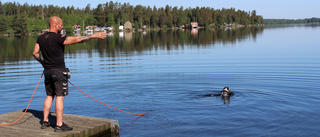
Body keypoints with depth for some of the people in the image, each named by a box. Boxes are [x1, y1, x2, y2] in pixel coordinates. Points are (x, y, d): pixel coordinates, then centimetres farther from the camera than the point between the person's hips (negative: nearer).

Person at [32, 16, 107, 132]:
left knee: (49, 96, 17)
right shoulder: (58, 38, -16)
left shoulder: (41, 38, 6)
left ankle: (45, 121, 21)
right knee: (60, 97, -3)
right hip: (58, 71, -8)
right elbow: (77, 40, -19)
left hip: (47, 70, 8)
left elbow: (35, 53, 10)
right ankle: (59, 125, -1)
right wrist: (94, 36, -14)